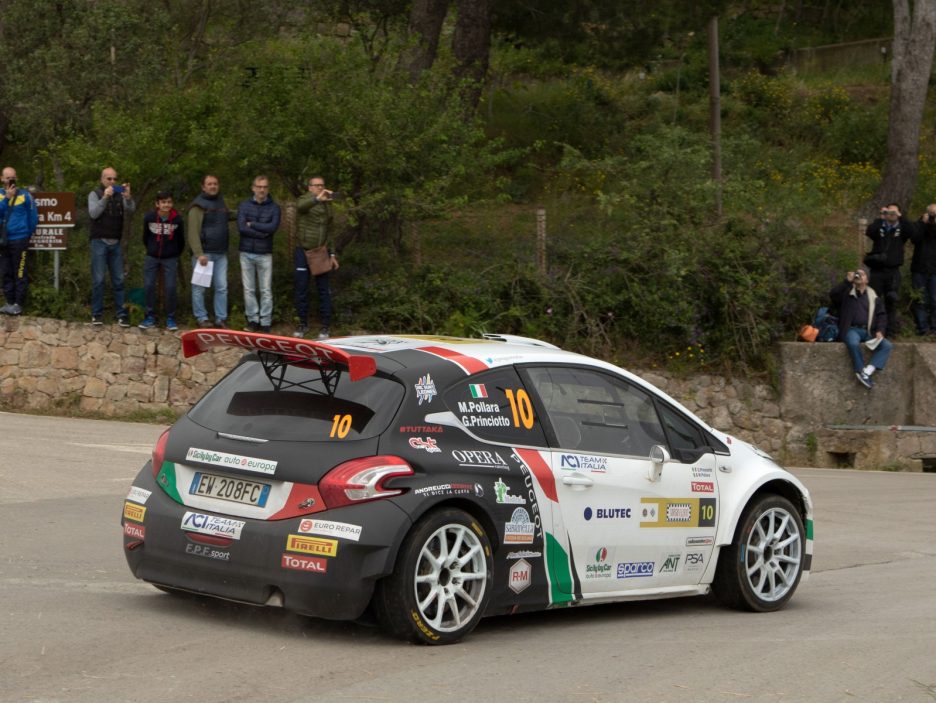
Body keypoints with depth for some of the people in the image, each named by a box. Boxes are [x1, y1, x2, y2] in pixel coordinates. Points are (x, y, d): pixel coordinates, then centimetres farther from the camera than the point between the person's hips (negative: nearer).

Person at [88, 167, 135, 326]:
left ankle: (122, 314, 3)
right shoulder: (95, 194, 2)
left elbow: (131, 210, -4)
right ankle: (97, 314, 2)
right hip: (99, 241, -3)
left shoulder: (120, 195, 10)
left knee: (118, 280, 2)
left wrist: (128, 197, -22)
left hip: (116, 243, 3)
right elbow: (93, 213, -12)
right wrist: (105, 198, -23)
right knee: (98, 280, -2)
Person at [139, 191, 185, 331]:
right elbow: (145, 237, 7)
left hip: (170, 259, -1)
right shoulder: (149, 217, -10)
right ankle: (150, 317, 10)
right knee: (148, 286, -1)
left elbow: (181, 240, 4)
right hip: (152, 257, 1)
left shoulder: (177, 219, -11)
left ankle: (170, 318, 7)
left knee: (170, 288, -4)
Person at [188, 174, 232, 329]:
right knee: (199, 288, 1)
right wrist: (199, 254, -20)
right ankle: (202, 318, 10)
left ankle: (221, 319, 12)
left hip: (221, 254, 6)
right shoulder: (198, 206, -8)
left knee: (222, 287, 6)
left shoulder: (221, 202, 13)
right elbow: (193, 232, -14)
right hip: (203, 253, -6)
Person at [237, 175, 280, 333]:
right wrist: (262, 233, -12)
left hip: (265, 254, -1)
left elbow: (273, 227, -13)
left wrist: (252, 225, -9)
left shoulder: (274, 208, 2)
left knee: (266, 290, 0)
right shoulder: (244, 206, 3)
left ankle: (265, 322, 5)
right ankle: (253, 319, 13)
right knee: (248, 290, 5)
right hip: (247, 253, 1)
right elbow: (241, 227, -9)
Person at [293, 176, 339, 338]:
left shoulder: (327, 205, 11)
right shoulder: (304, 200, -4)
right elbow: (301, 206, -32)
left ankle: (325, 326, 7)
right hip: (303, 252, -3)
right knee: (301, 289, 3)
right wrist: (317, 199, -49)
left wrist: (332, 254, 10)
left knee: (324, 290, 2)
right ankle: (302, 323, 15)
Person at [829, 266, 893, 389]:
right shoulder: (847, 292, 12)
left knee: (887, 345, -23)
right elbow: (833, 294, -9)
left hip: (868, 332, 3)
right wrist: (847, 282, -16)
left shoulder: (873, 296, 19)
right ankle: (861, 373, -29)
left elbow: (881, 315, 14)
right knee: (853, 343, -38)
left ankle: (867, 372, -34)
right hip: (851, 329, -3)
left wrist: (880, 330, -4)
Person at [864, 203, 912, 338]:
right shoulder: (878, 227, 7)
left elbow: (910, 230, -13)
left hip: (893, 271, 0)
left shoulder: (901, 229, 8)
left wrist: (899, 216, -14)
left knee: (892, 302, 2)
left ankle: (891, 331, 6)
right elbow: (869, 232, -14)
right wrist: (881, 217, -16)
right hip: (877, 270, 0)